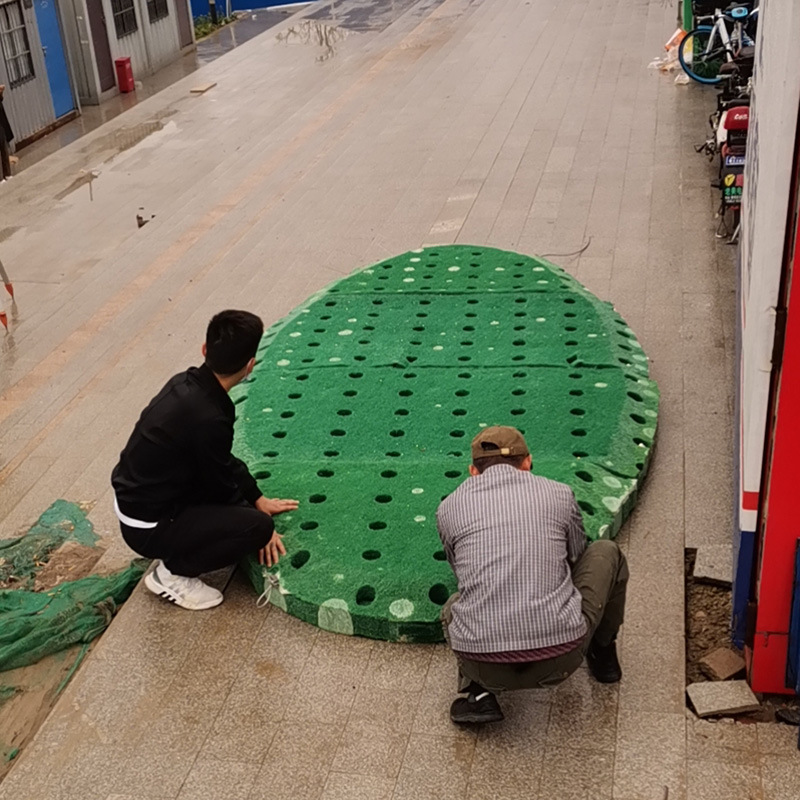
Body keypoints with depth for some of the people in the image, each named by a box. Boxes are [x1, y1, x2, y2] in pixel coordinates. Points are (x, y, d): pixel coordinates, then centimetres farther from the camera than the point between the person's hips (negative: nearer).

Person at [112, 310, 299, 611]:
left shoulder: (186, 383, -3)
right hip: (149, 527, -9)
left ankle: (174, 556, 15)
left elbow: (223, 462, 11)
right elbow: (221, 486, -14)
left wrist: (258, 499, 15)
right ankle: (173, 574, -2)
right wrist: (259, 527, 2)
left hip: (135, 500, 9)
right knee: (258, 525, -16)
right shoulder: (208, 420, -30)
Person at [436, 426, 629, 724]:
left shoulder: (450, 507, 11)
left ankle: (478, 693, 13)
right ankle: (603, 655, 41)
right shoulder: (559, 494, 9)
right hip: (560, 659, 0)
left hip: (486, 667, 1)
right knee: (606, 553, 24)